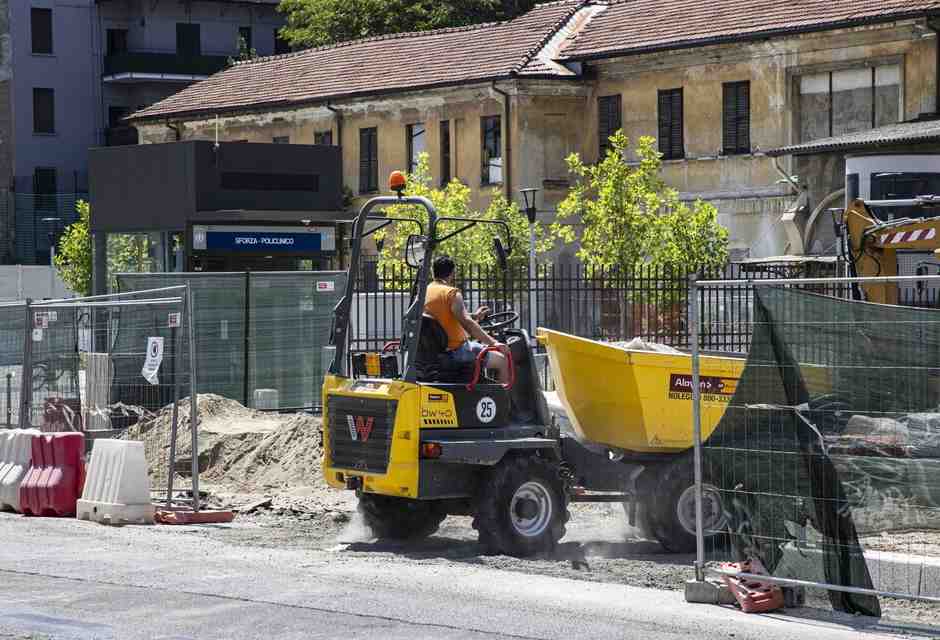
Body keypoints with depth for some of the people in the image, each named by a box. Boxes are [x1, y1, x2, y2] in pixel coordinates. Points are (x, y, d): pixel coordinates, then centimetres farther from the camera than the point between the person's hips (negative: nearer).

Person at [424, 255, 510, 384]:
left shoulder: (426, 291, 7)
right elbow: (467, 323, -28)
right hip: (457, 350, -9)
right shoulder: (452, 293, -18)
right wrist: (493, 343, -28)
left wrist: (474, 315, 28)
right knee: (502, 361, 0)